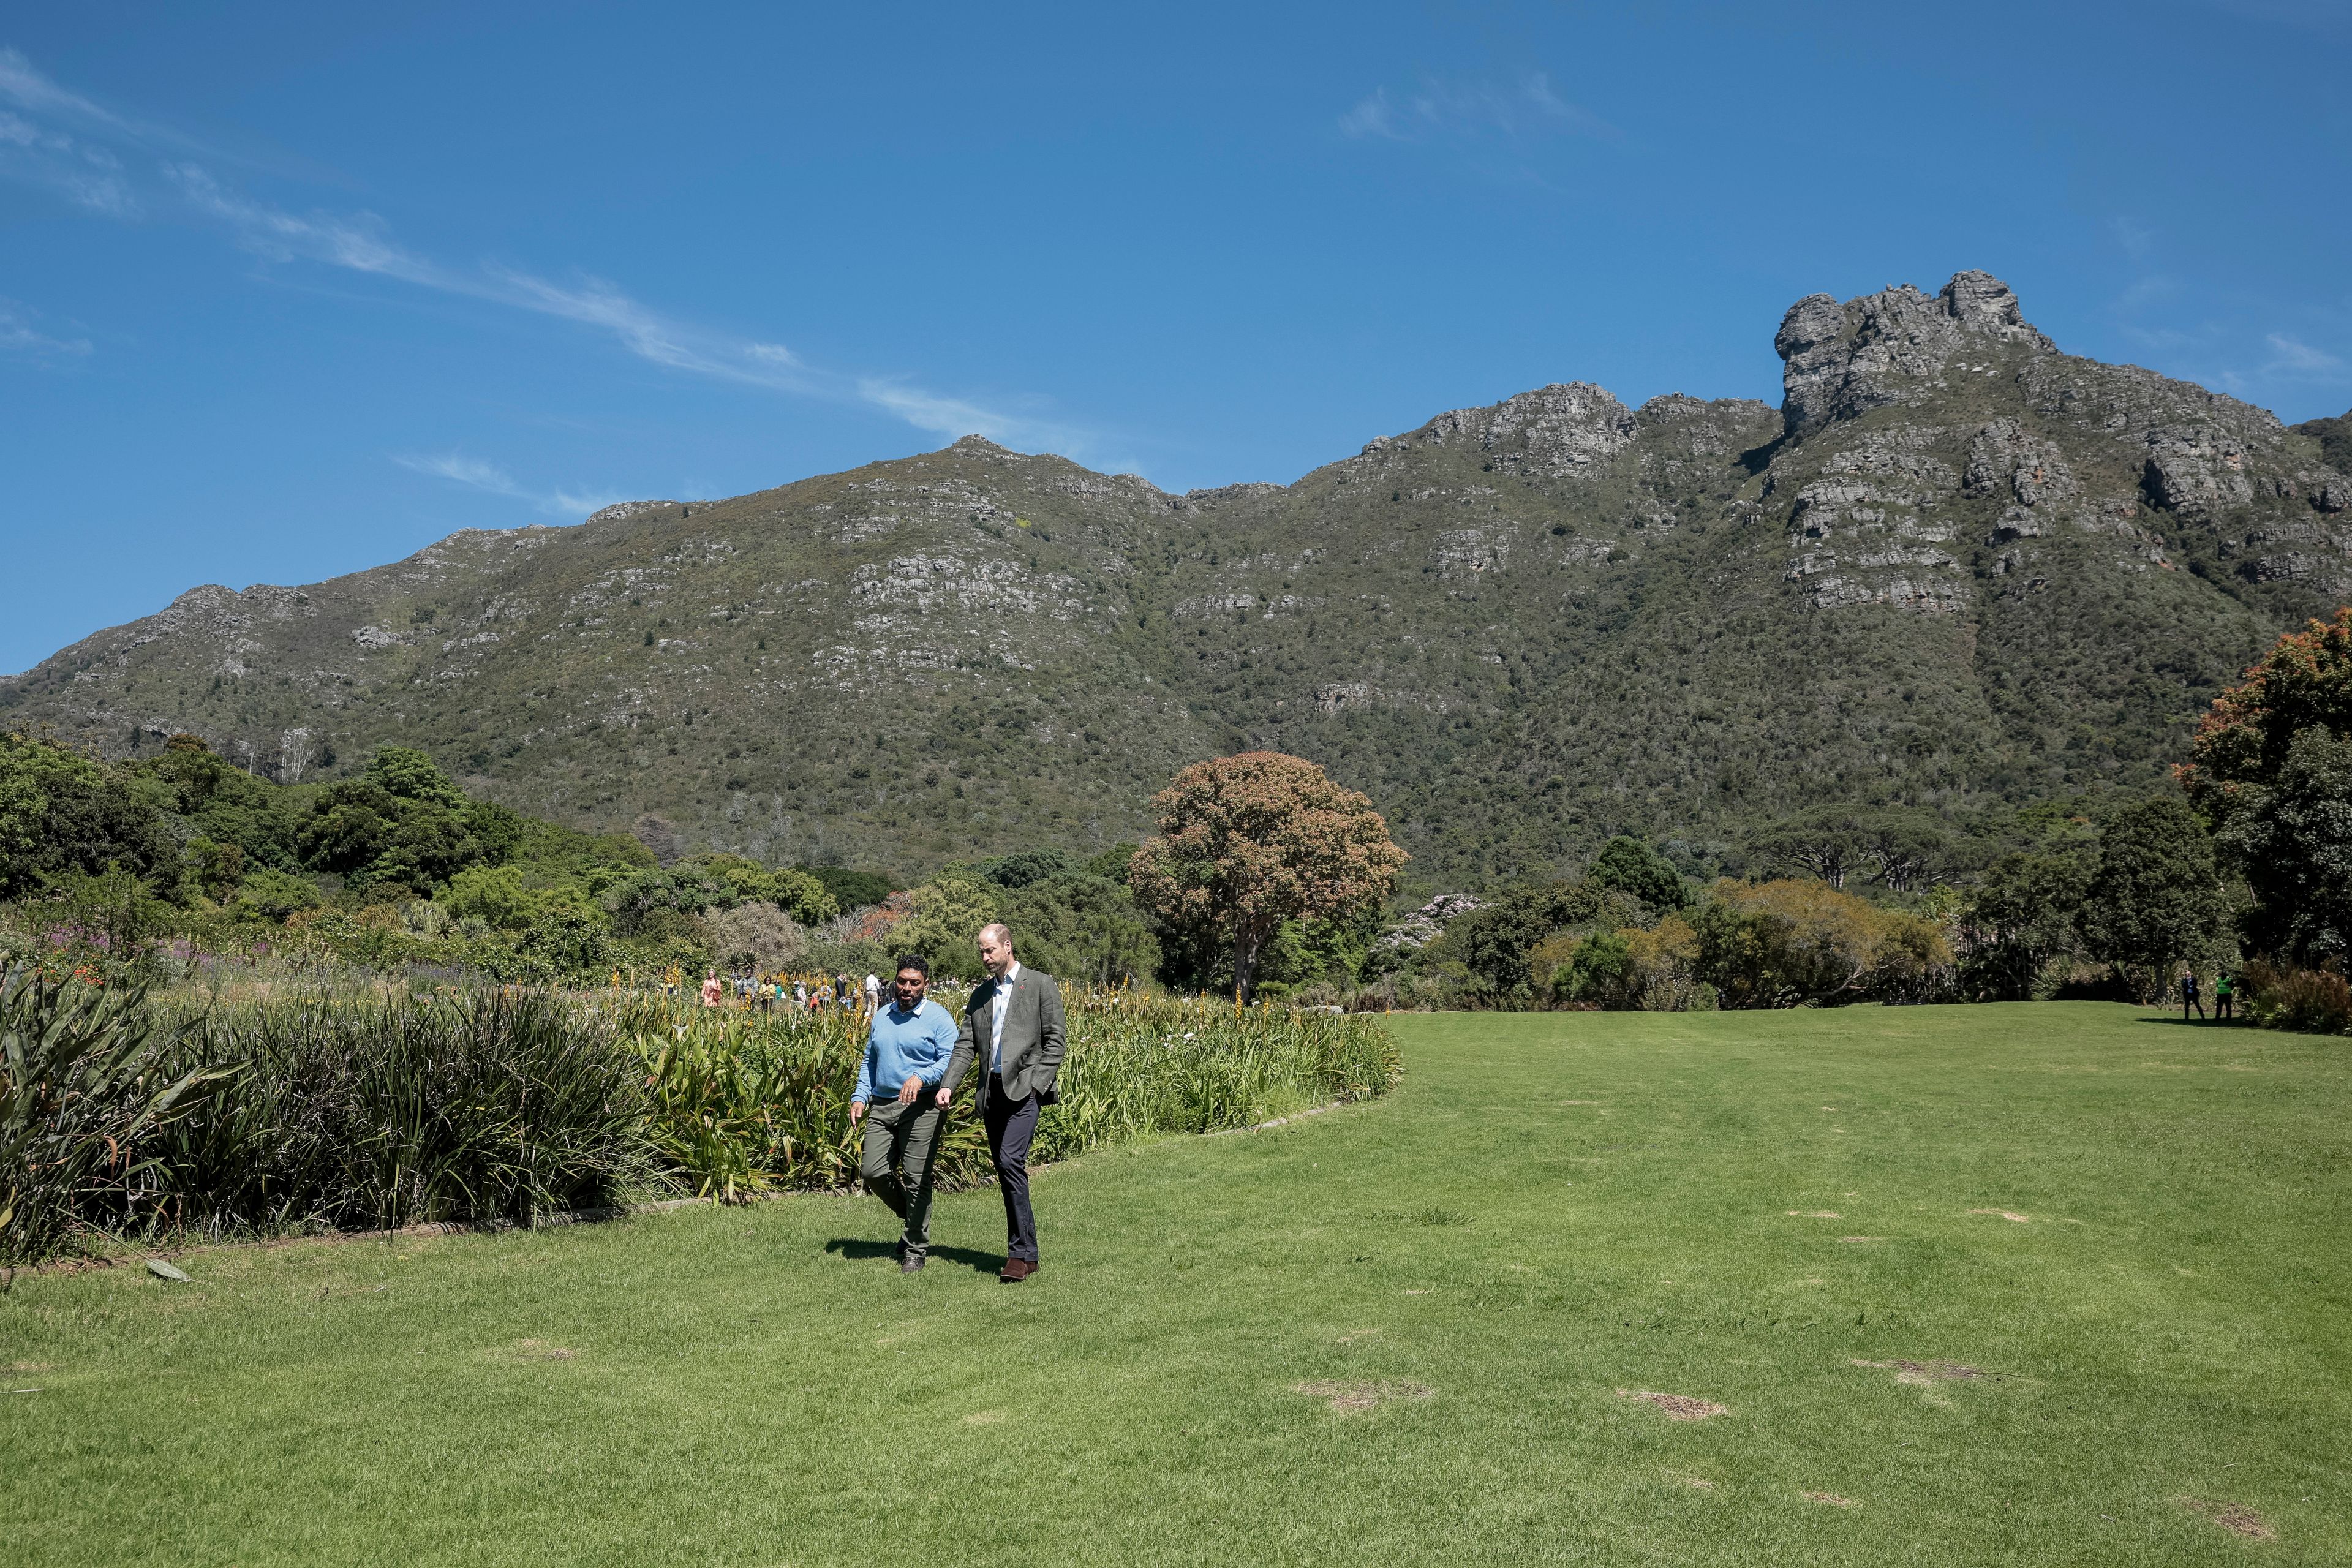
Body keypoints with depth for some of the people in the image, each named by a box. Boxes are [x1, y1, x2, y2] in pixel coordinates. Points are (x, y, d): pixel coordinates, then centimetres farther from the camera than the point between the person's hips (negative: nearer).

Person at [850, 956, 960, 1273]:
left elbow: (950, 1059, -10)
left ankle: (916, 1249, 7)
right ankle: (912, 1216, 24)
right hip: (882, 1107, 6)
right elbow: (869, 1062, 23)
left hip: (921, 1108, -6)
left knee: (916, 1180, -4)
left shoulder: (938, 1017, -2)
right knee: (873, 1172, -2)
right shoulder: (881, 1018, 17)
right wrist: (859, 1097, 10)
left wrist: (921, 1076, -26)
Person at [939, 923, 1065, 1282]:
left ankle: (1020, 1254, -13)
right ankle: (1026, 1252, 15)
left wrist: (1037, 1084, -11)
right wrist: (948, 1084, -3)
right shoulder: (980, 994, 17)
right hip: (992, 1091, 6)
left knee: (1011, 1161, -19)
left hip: (1024, 1088, -6)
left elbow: (1054, 1041, -1)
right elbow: (966, 1044, 12)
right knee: (1006, 1171, 7)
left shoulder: (1041, 985, 1)